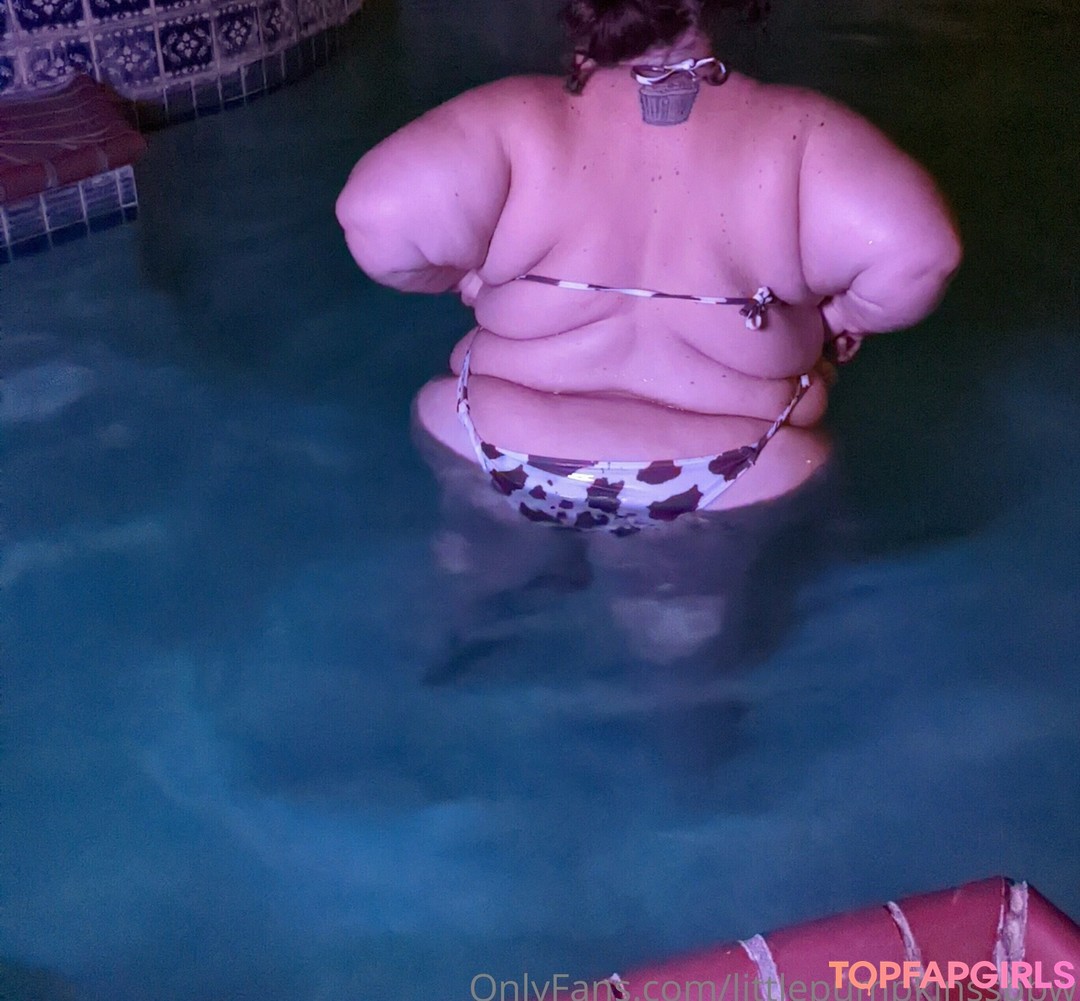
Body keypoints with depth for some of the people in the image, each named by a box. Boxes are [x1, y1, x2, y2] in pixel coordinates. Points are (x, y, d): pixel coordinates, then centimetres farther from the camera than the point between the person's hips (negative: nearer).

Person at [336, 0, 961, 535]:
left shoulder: (516, 119, -12)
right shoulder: (796, 131, -11)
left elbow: (379, 216, -22)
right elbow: (916, 252, -21)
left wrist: (462, 275, -2)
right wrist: (843, 313, 0)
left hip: (503, 461, 1)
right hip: (727, 489, 0)